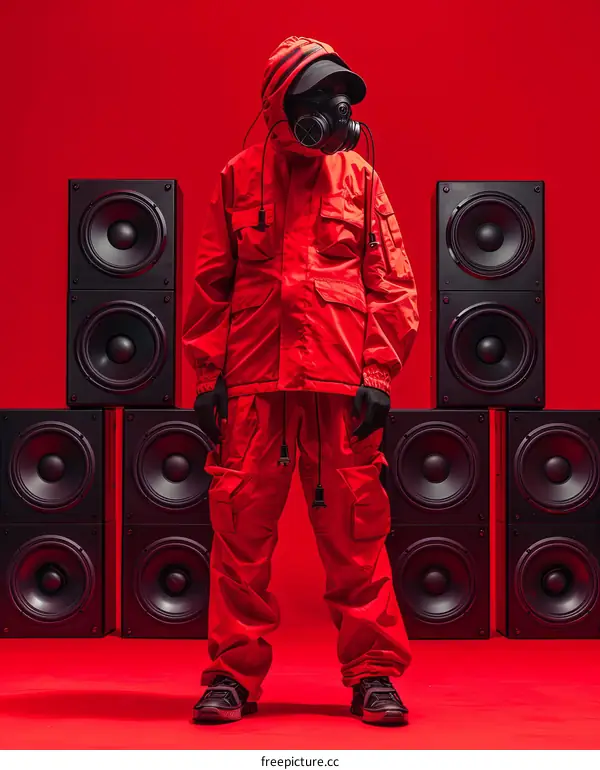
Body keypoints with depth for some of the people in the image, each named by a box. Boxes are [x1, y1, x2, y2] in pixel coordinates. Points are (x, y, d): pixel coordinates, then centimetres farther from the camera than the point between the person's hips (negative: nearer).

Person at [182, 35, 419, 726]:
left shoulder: (359, 178, 10)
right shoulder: (239, 179, 10)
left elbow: (391, 282, 8)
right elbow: (210, 284, 12)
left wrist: (380, 372, -1)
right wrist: (207, 373, 5)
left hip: (341, 382, 0)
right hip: (254, 379, 0)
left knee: (354, 528, 0)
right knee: (242, 526, 0)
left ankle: (373, 674, 8)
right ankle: (233, 675, 10)